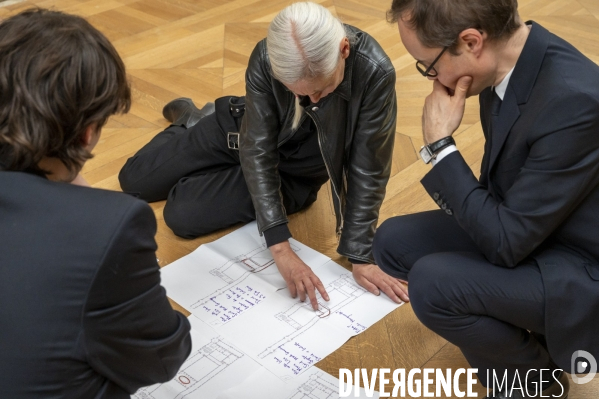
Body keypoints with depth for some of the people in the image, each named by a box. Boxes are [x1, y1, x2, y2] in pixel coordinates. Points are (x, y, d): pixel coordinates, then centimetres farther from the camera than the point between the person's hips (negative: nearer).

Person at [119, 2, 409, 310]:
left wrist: (359, 256, -26)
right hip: (249, 132, 1)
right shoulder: (266, 58, -32)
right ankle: (190, 120, 38)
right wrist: (280, 246, -35)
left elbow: (367, 170, -26)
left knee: (182, 215, -12)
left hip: (296, 171, -1)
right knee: (133, 180, 9)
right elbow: (256, 149, -28)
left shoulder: (375, 72, -36)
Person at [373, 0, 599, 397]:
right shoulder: (509, 56, -8)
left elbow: (506, 243, -27)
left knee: (432, 283, -26)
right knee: (394, 242, 2)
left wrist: (439, 144, -26)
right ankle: (516, 328, 16)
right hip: (524, 222, 8)